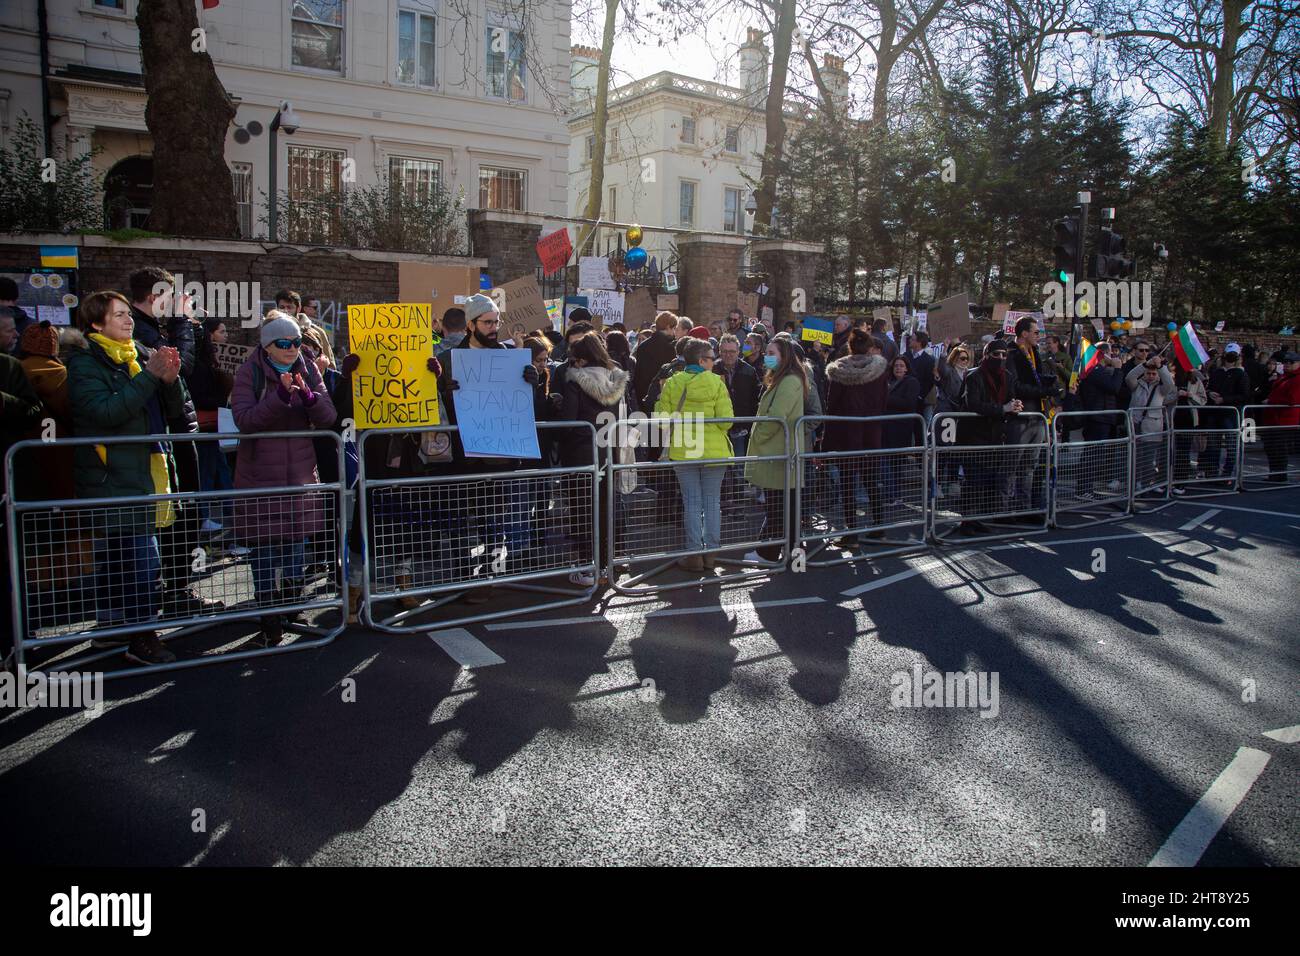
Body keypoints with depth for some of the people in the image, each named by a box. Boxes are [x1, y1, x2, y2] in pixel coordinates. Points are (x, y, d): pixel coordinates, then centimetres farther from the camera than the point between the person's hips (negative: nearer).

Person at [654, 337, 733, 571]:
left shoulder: (672, 383, -3)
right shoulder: (716, 383, -7)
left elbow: (663, 418, -5)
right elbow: (726, 420, -12)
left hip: (683, 451, 1)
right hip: (714, 451, -1)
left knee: (692, 503, 7)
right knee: (712, 503, 9)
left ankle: (694, 554, 7)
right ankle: (711, 553, 13)